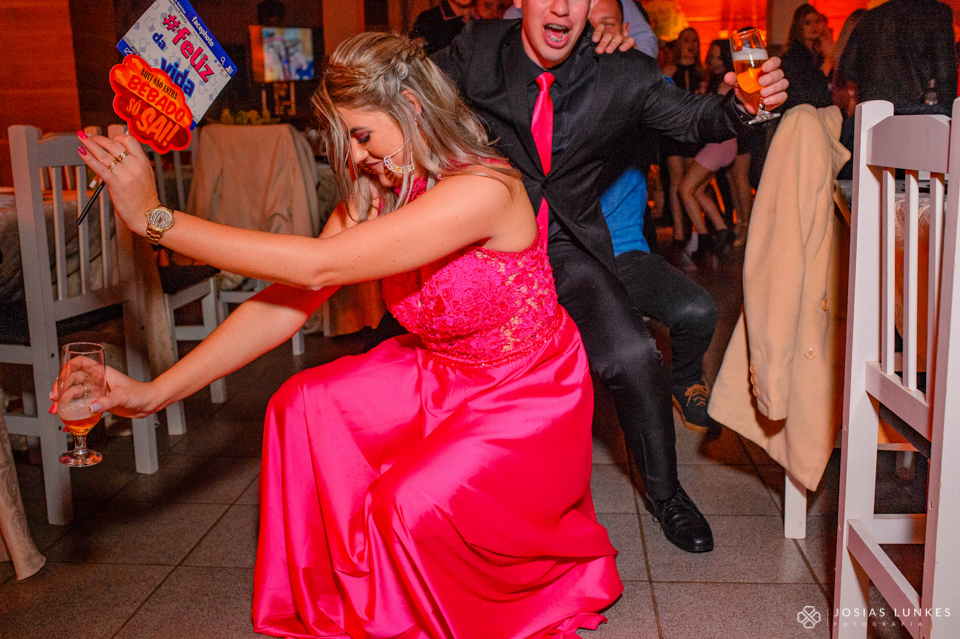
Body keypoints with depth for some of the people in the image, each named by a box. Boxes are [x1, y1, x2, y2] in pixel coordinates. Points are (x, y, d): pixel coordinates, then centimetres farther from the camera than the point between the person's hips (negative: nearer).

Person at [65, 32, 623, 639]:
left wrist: (156, 217, -32)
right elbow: (285, 302, -10)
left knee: (411, 503, -26)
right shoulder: (376, 195, -4)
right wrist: (154, 392, -16)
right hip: (440, 378, 7)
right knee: (302, 404, -9)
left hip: (529, 395, -7)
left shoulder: (484, 188, -30)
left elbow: (317, 267, -35)